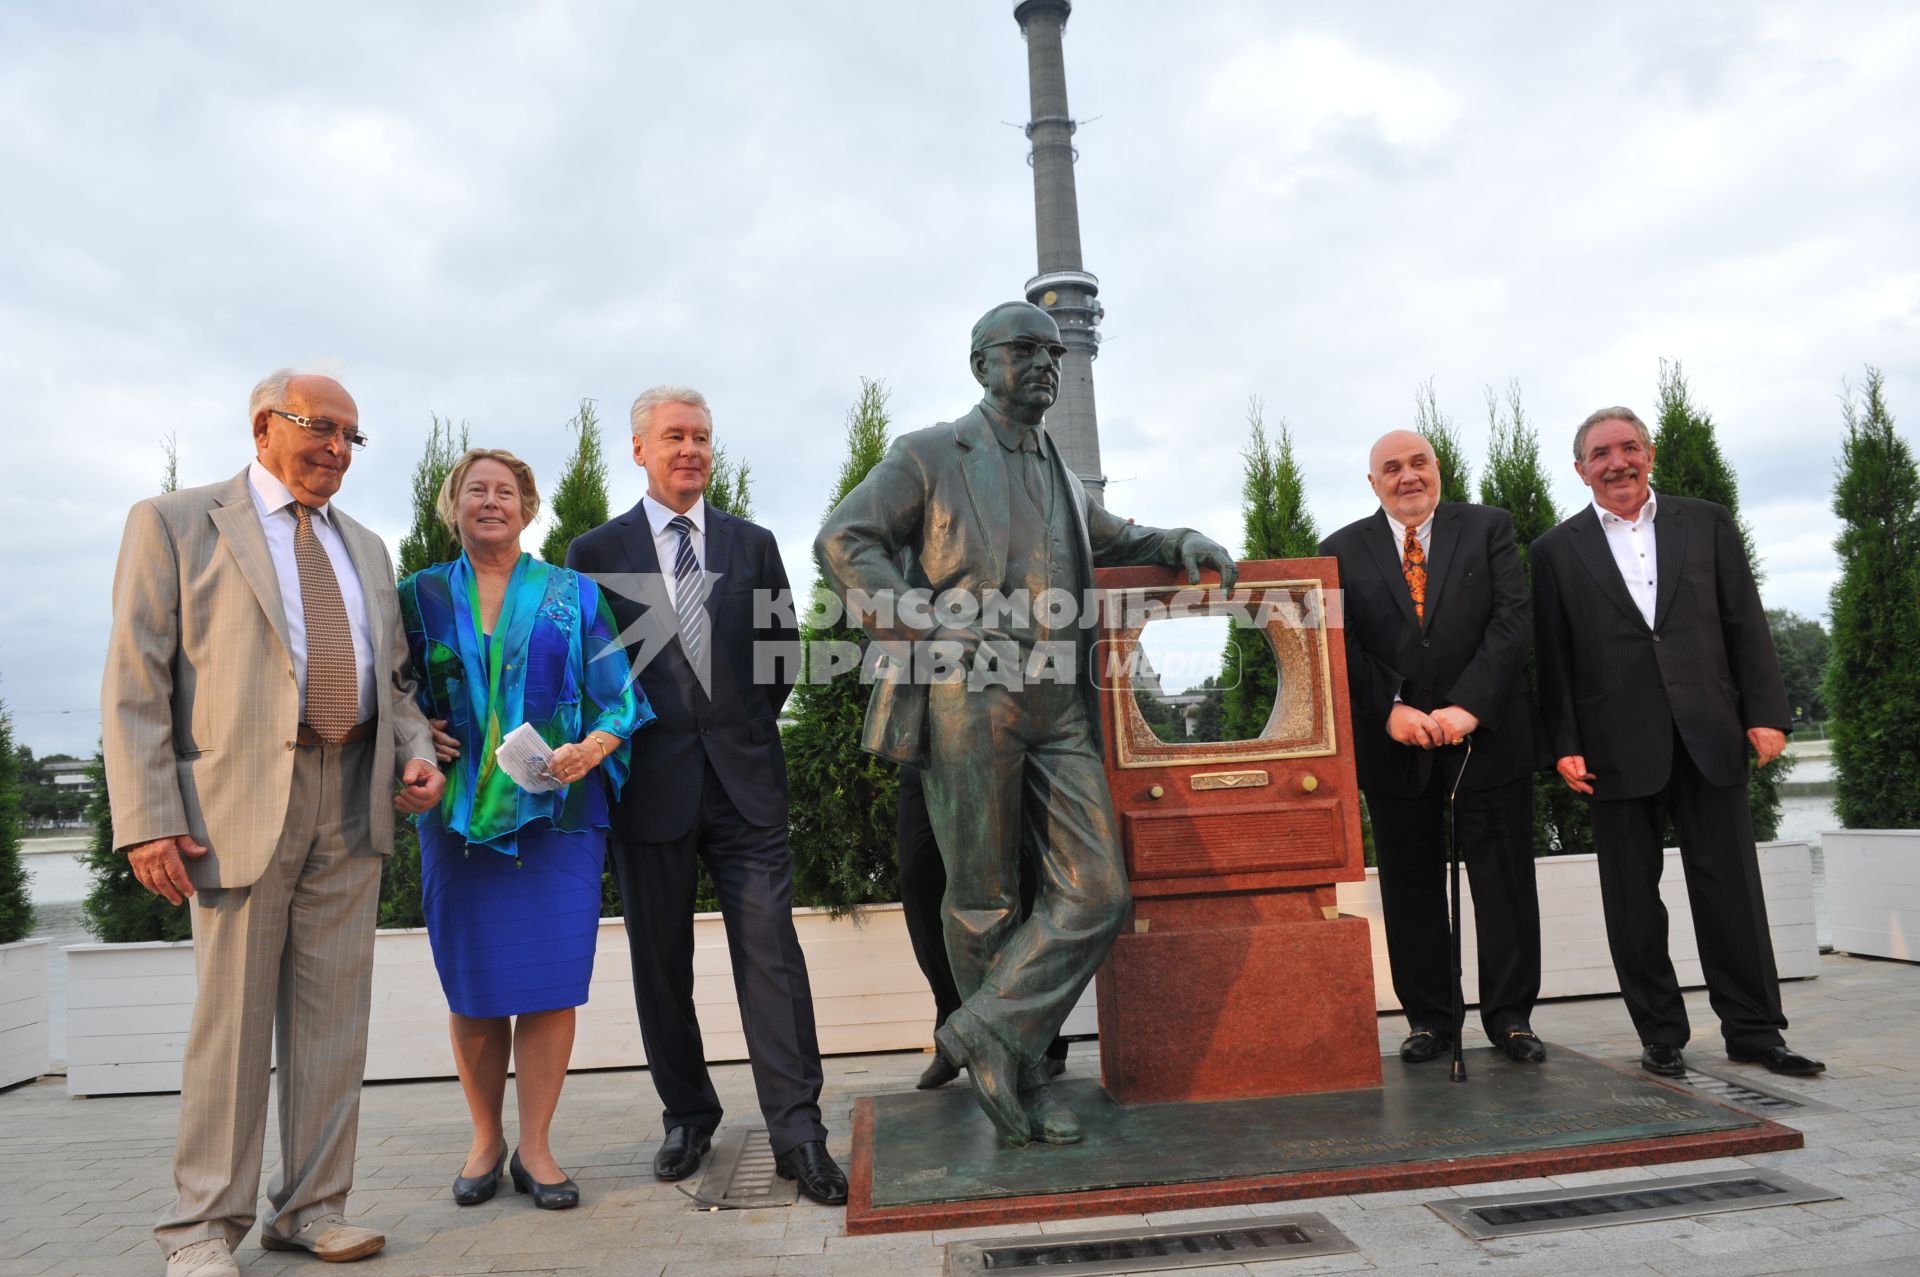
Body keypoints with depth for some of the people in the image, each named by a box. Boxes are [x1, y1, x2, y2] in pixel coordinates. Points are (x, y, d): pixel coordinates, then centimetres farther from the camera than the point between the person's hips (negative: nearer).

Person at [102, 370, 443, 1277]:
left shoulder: (364, 547, 18)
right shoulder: (173, 522, 2)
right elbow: (135, 681, -4)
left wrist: (416, 754, 1)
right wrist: (146, 820, -11)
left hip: (352, 799, 5)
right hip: (239, 797, -4)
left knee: (333, 1013, 8)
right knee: (232, 1015, 3)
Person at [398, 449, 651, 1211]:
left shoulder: (574, 596, 7)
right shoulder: (420, 597, 11)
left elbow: (616, 697, 3)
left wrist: (594, 746, -15)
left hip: (557, 811, -1)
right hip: (459, 812, 1)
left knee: (551, 978, -2)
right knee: (472, 982, 6)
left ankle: (535, 1147, 11)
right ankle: (486, 1141, 21)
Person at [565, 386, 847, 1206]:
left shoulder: (753, 545, 10)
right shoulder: (597, 552, 6)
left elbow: (784, 651, 14)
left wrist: (746, 727, 9)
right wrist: (618, 747, 3)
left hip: (744, 778, 0)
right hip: (650, 786, 0)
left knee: (770, 951, -3)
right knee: (661, 963, 10)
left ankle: (797, 1132, 4)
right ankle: (687, 1117, 26)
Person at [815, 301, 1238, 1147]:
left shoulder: (1061, 477, 23)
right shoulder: (930, 456, 4)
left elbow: (1115, 541, 39)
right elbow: (842, 542, -5)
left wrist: (1182, 544, 17)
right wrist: (936, 626, -15)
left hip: (1058, 705, 6)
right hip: (968, 697, -5)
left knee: (1098, 892, -4)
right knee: (983, 901, 3)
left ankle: (988, 1037, 8)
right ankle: (1020, 1075, 20)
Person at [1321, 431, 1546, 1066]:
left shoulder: (1489, 527, 5)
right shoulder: (1342, 550, 6)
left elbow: (1514, 616, -5)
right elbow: (1342, 645, -1)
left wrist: (1467, 705, -16)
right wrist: (1391, 708, -15)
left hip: (1487, 734, 0)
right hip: (1394, 743, 1)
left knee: (1503, 879, 6)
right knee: (1410, 888, 8)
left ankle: (1509, 1016, 20)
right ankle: (1429, 1019, 20)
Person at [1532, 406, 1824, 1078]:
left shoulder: (1707, 523, 10)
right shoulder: (1556, 551, 5)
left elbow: (1746, 624, 7)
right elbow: (1553, 659, 2)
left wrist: (1765, 712, -1)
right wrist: (1564, 745, -5)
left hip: (1709, 738, 1)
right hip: (1619, 750, -1)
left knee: (1731, 890, 5)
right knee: (1633, 901, 5)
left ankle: (1754, 1030, 19)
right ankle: (1661, 1037, 17)